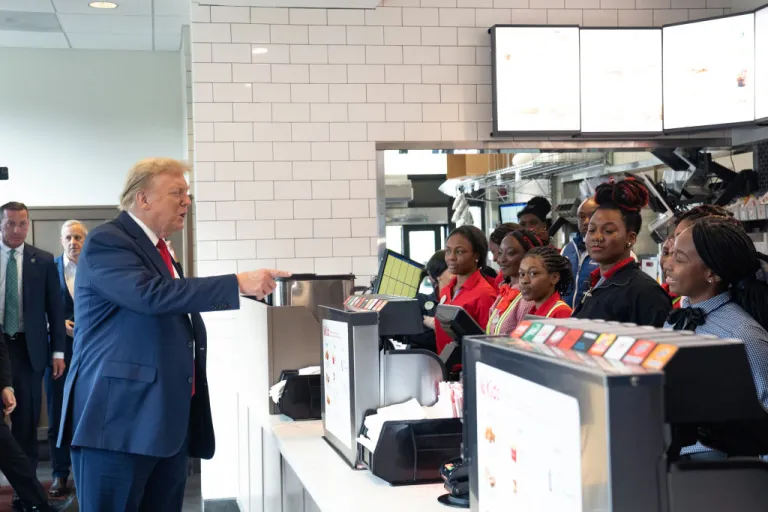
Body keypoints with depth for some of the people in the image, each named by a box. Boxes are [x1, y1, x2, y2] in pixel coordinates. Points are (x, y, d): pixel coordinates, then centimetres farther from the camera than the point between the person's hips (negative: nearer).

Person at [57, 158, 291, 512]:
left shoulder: (159, 250, 20)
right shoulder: (106, 242, -9)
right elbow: (151, 294, -26)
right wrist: (239, 284, -26)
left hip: (170, 419, 9)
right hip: (119, 419, -8)